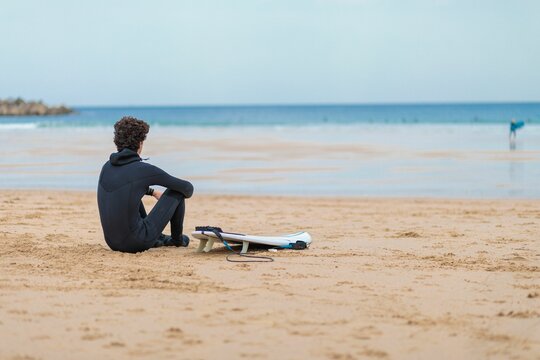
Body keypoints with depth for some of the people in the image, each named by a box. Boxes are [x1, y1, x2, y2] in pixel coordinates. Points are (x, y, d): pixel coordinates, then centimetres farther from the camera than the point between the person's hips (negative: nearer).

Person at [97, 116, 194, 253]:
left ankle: (158, 238, 38)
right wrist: (186, 193, 22)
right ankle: (177, 239, 29)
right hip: (138, 244, -7)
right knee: (176, 192, 7)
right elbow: (187, 188, -2)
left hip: (113, 243, 7)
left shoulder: (107, 167, 6)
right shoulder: (144, 169, -13)